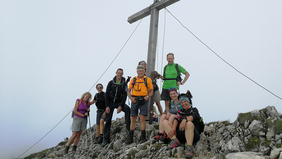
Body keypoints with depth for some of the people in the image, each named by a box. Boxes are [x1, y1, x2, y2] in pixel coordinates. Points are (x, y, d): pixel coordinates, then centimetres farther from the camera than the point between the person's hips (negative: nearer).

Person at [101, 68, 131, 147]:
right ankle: (106, 139, 5)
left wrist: (120, 106, -19)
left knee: (127, 109, -31)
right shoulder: (111, 83, -1)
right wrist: (107, 106, -10)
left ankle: (128, 128, -28)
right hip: (110, 103, 1)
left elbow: (125, 96, -7)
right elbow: (107, 95, -2)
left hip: (119, 102, -1)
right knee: (108, 120, -2)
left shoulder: (124, 83, -3)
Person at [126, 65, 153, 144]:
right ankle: (130, 137, 11)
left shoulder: (148, 79, 7)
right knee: (133, 119, 5)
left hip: (143, 100, -2)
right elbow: (128, 91, 14)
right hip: (135, 100, 2)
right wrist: (131, 97, -5)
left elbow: (151, 91, 9)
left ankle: (143, 137, 1)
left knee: (142, 118, -9)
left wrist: (148, 96, -10)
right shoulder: (133, 79, 11)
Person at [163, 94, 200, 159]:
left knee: (189, 123, -37)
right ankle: (175, 141, -22)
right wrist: (173, 128, -17)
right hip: (180, 134, 5)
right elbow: (176, 119, 4)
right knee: (165, 122, -2)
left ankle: (190, 148, -42)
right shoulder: (180, 112, 24)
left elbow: (192, 117, -13)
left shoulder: (194, 110, 12)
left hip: (192, 135, -5)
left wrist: (185, 120, -36)